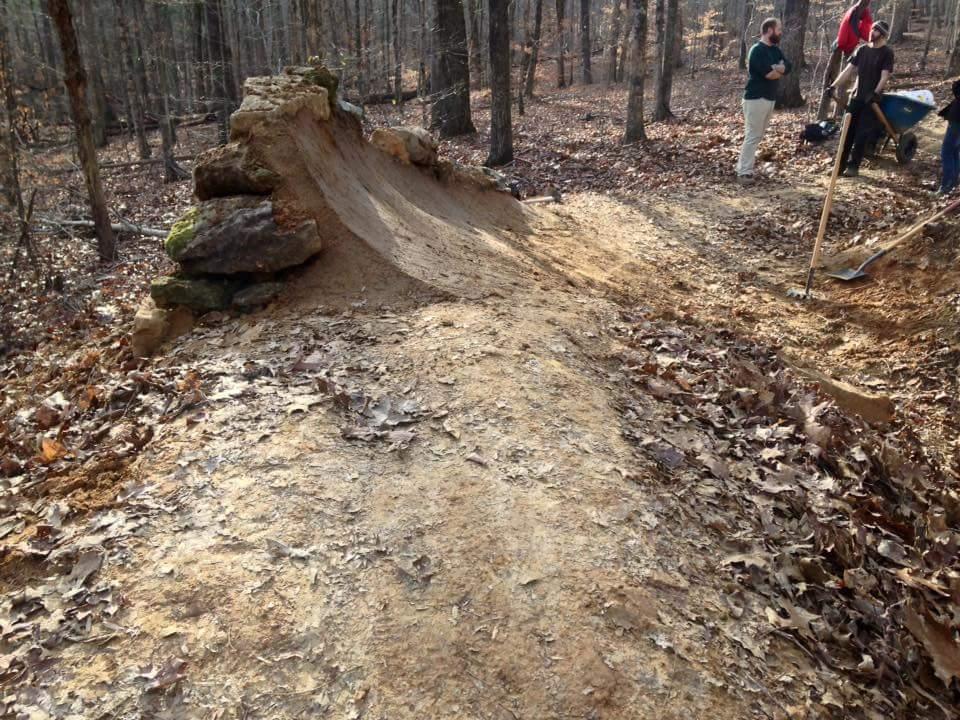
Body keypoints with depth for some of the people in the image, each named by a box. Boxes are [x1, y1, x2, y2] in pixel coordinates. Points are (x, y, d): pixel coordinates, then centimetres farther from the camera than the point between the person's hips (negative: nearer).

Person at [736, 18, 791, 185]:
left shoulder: (775, 49, 15)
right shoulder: (757, 50, -14)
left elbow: (787, 66, 3)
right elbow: (770, 74, -22)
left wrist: (775, 68, -16)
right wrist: (780, 70, -1)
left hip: (770, 98, 9)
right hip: (756, 98, -9)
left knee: (758, 136, 11)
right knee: (752, 136, -10)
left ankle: (744, 166, 18)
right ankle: (744, 173, -10)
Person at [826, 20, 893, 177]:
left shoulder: (887, 53, -5)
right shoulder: (862, 50, 10)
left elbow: (885, 76, -15)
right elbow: (849, 70, 8)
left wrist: (876, 93, -30)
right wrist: (834, 85, -5)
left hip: (871, 99, -5)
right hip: (856, 96, 5)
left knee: (862, 135, -5)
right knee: (847, 131, 4)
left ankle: (853, 166, 0)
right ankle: (841, 164, 9)